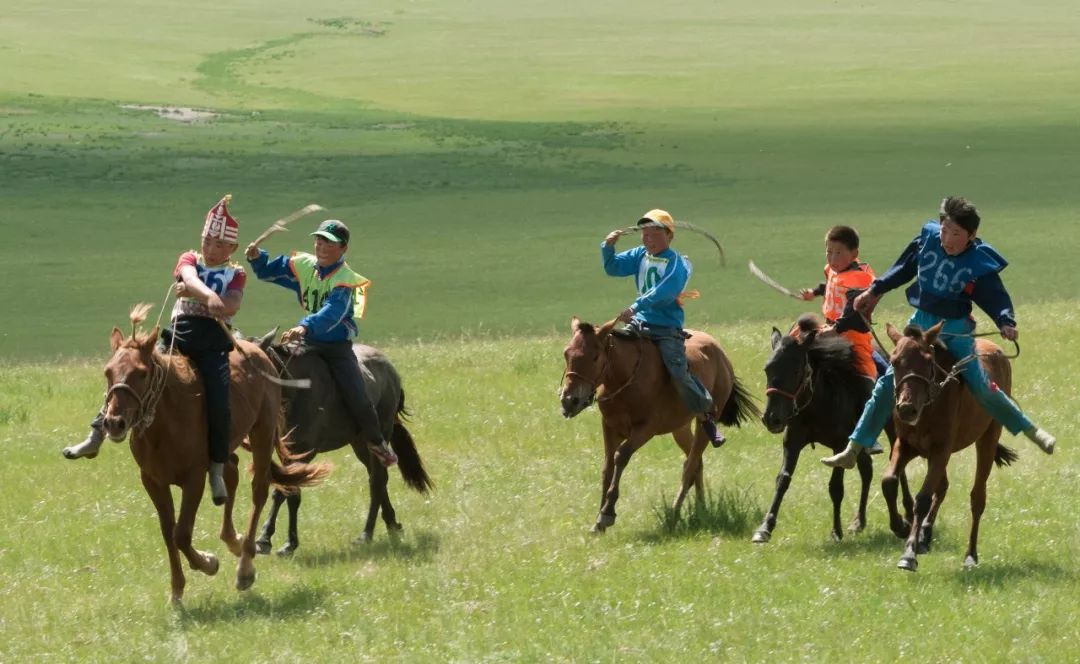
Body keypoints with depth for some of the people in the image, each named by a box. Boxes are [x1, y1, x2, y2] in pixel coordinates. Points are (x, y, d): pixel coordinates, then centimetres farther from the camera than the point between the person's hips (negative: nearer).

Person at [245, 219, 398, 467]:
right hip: (308, 343, 5)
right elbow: (268, 272, 11)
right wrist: (257, 258, -11)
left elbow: (331, 313, -38)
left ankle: (376, 443, 14)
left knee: (358, 400, -11)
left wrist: (306, 326, -54)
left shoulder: (344, 279, -20)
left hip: (338, 346, -5)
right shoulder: (303, 266, -1)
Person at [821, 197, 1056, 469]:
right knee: (888, 384, -1)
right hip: (921, 323, 3)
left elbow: (997, 299, -14)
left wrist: (1006, 323, -34)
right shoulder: (927, 239, -6)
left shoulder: (980, 264, -15)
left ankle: (1031, 431, 6)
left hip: (956, 331, -3)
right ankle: (853, 449, 4)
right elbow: (903, 269, 10)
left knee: (981, 387, -13)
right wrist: (875, 291, 16)